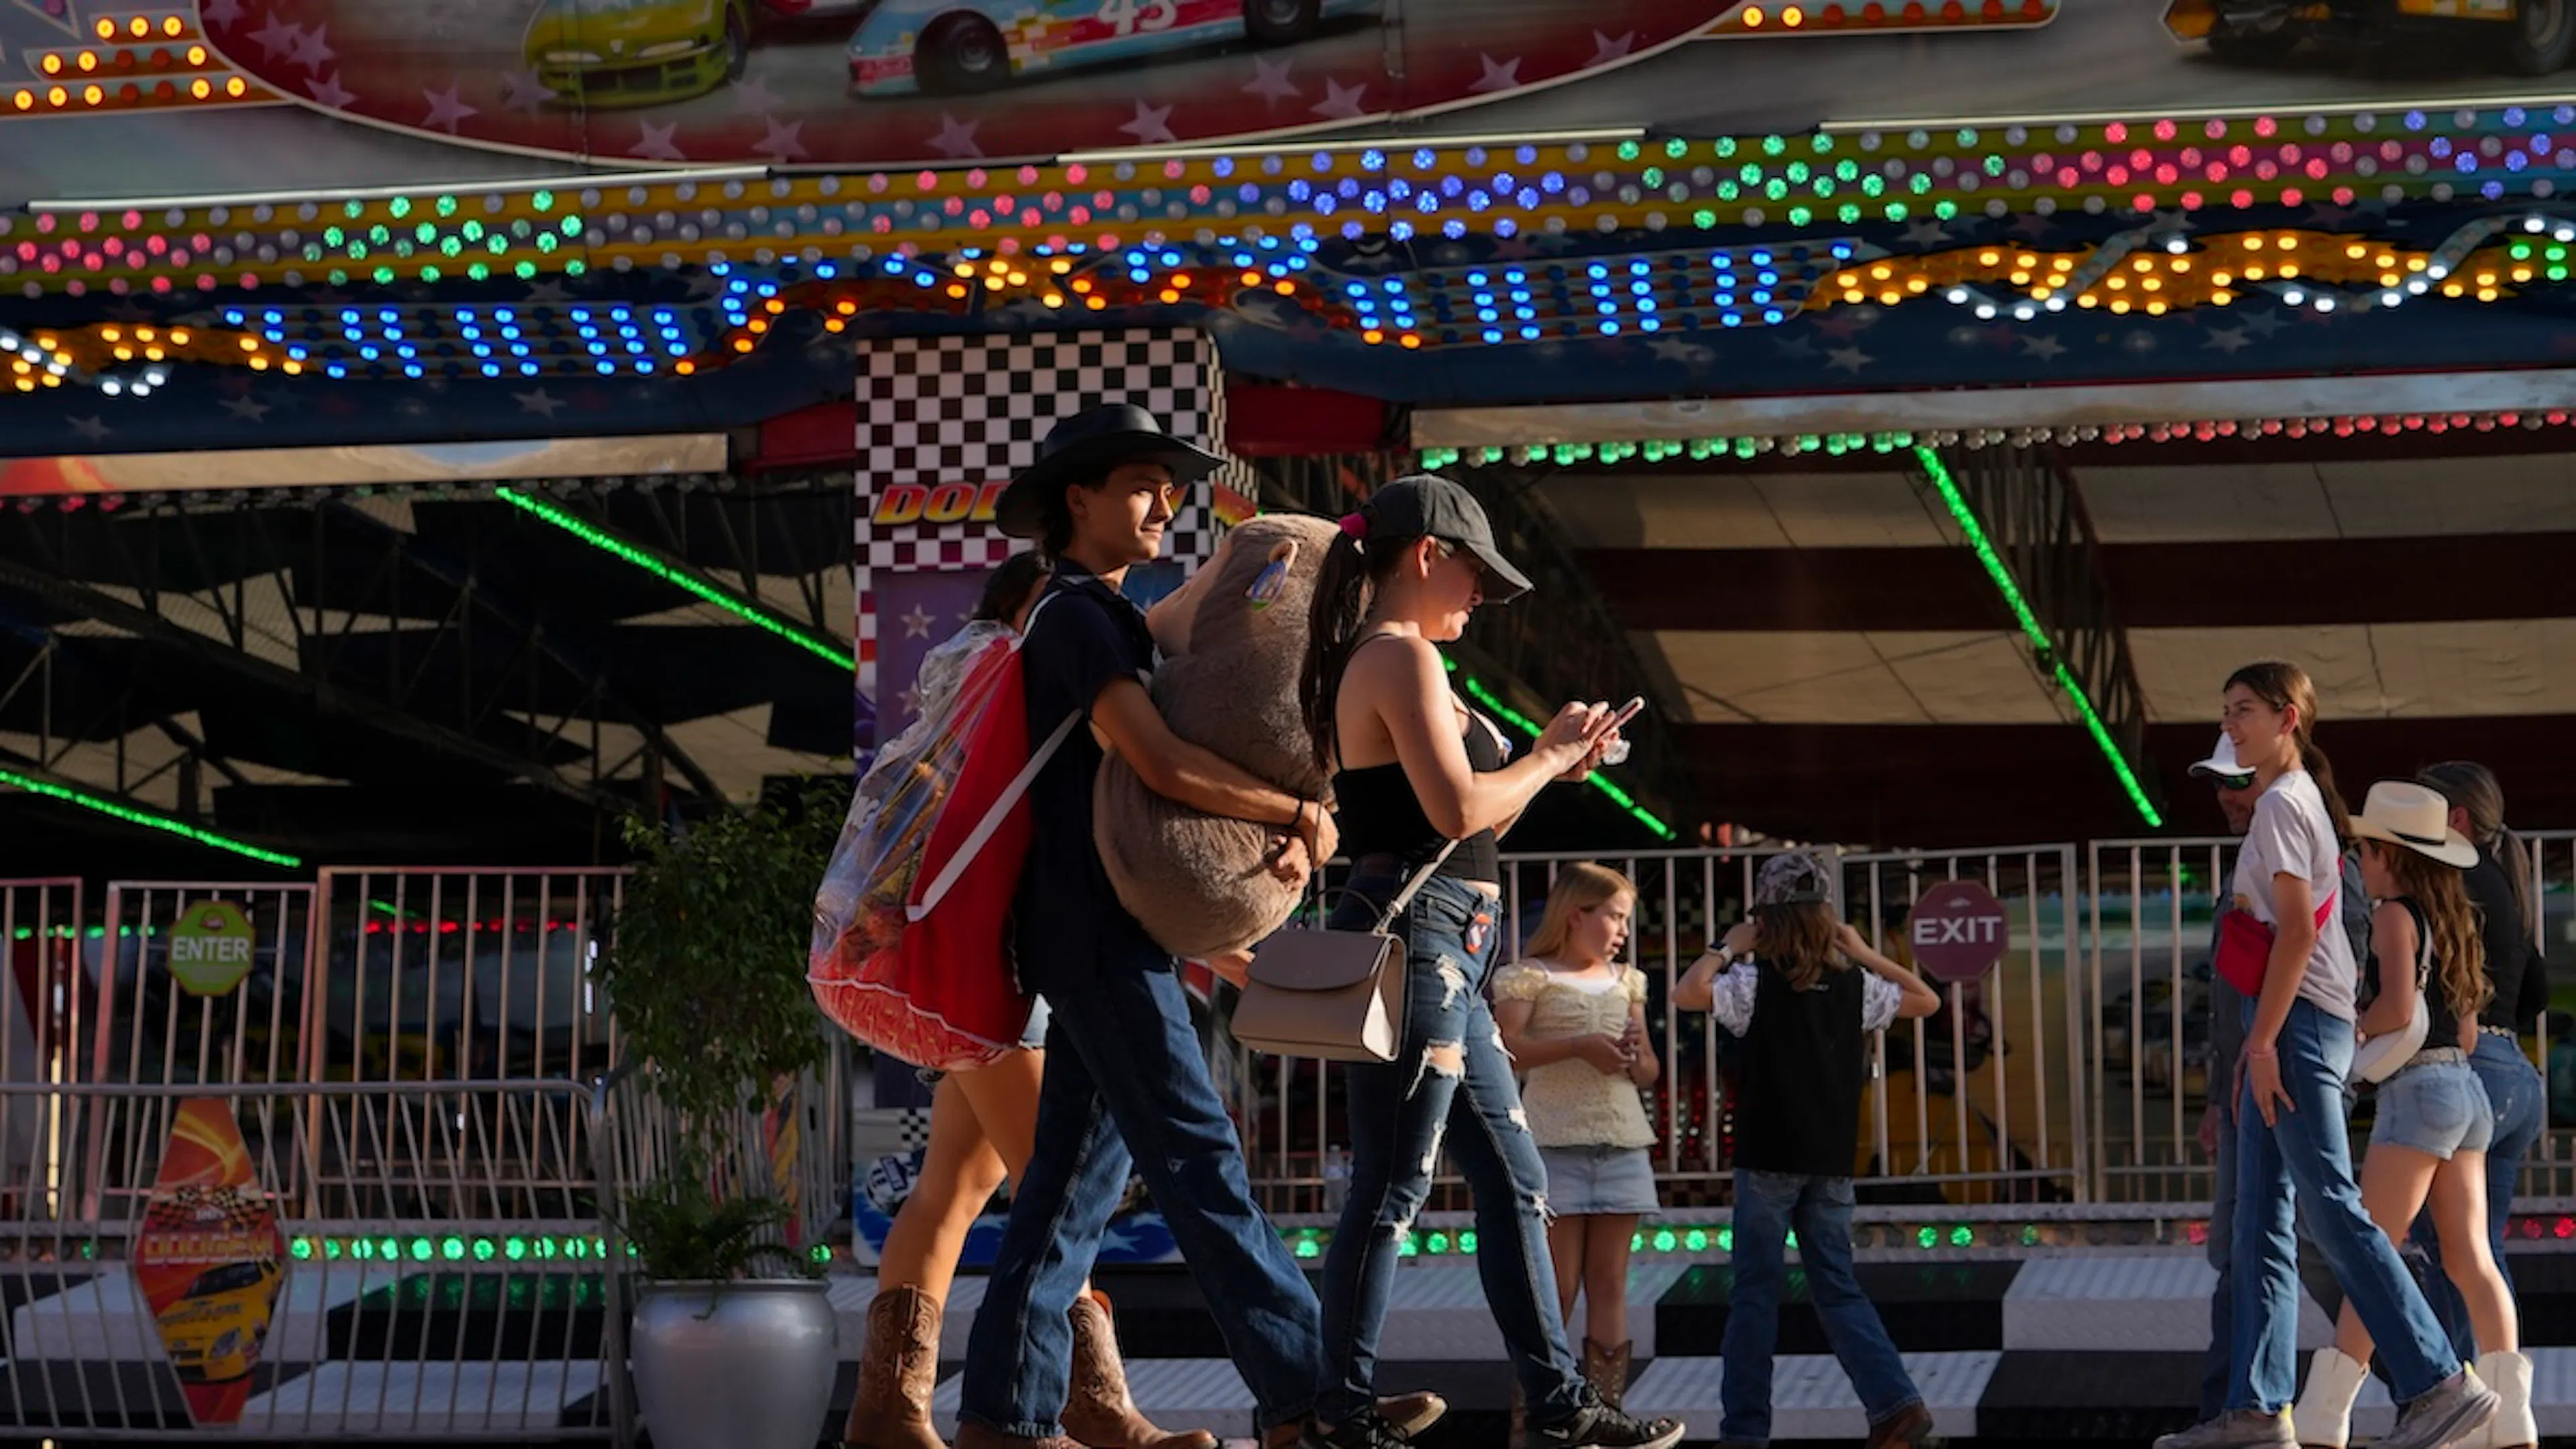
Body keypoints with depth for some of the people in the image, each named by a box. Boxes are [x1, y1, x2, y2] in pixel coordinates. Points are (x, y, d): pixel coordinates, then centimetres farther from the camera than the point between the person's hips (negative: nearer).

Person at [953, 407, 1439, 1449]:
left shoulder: (1102, 619, 21)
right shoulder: (1076, 614, -10)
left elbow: (1172, 774, 15)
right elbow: (1163, 765, -23)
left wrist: (1276, 836, -3)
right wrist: (1298, 813, -12)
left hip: (1104, 933, 10)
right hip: (1098, 928, -10)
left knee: (1078, 1167, 8)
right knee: (1198, 1159, -10)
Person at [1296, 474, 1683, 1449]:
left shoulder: (1371, 664, 19)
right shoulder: (1403, 658, -11)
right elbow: (1459, 809, -21)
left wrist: (1549, 763, 14)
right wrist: (1548, 758, -5)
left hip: (1441, 953, 11)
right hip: (1417, 939, -11)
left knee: (1515, 1180, 12)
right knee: (1392, 1190, -5)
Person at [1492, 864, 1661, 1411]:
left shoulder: (1625, 981, 19)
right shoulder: (1530, 977, 1)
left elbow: (1650, 1073, 21)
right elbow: (1504, 1049, -15)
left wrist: (1636, 1054, -2)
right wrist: (1579, 1046, -21)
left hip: (1621, 1140, 5)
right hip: (1555, 1141, -5)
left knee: (1609, 1283, 3)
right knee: (1557, 1289, -6)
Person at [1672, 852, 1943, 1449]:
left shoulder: (1758, 982, -9)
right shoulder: (1854, 986, 5)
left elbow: (1685, 994, -17)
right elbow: (1927, 1001, 17)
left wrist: (1728, 948, -3)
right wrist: (1866, 954, 17)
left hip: (1769, 1160, -4)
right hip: (1832, 1163, 4)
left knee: (1754, 1293, 3)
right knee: (1838, 1289, 11)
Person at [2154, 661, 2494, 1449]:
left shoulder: (2282, 804, -9)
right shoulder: (2303, 800, 20)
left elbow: (2297, 929, -18)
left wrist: (2263, 1039, -20)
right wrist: (2257, 1042, 19)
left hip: (2300, 1020, -10)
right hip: (2294, 1022, 10)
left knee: (2333, 1209, -12)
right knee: (2260, 1223, 7)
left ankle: (2440, 1383, -12)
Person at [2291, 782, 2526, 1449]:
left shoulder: (2395, 914, -7)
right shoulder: (2451, 919, 16)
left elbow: (2398, 1009, -19)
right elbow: (2467, 1030, 17)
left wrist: (2351, 1034, -1)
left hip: (2418, 1092, -8)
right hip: (2465, 1090, 8)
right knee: (2471, 1258, 5)